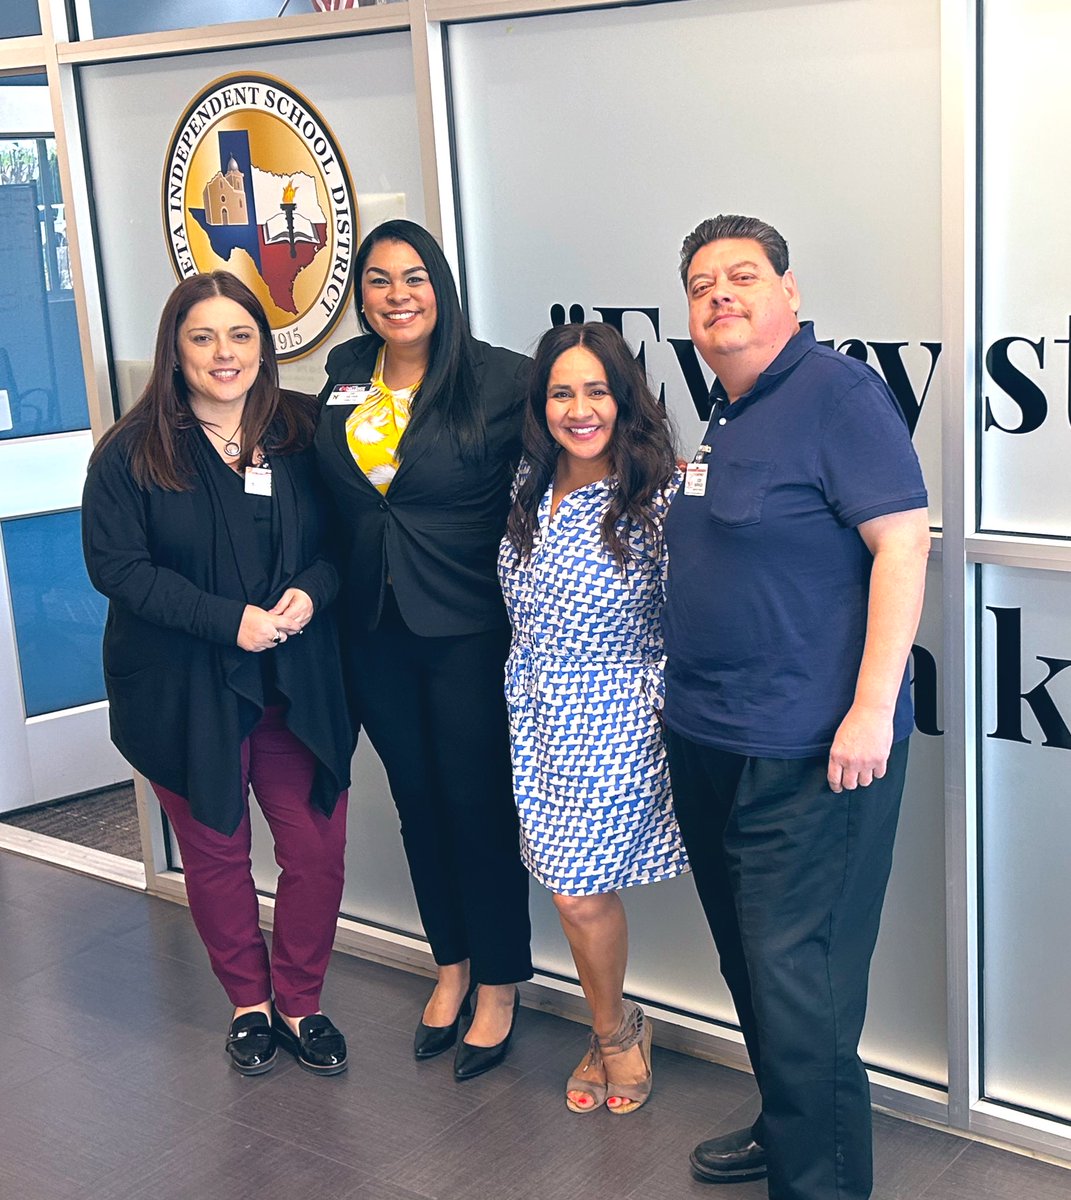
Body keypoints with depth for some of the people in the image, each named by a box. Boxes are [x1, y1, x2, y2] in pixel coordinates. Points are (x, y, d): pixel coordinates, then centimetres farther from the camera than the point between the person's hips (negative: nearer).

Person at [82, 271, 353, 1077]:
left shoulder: (304, 432, 1)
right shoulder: (131, 452, -6)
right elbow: (116, 564, -12)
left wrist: (311, 592, -17)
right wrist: (228, 619, -20)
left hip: (297, 683, 2)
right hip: (184, 690, -1)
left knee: (318, 851, 4)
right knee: (216, 853, 13)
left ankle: (300, 1002, 26)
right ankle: (248, 1001, 33)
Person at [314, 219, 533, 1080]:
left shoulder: (500, 379, -10)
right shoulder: (342, 377, 5)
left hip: (468, 630, -5)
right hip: (374, 631, 5)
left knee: (479, 803, 4)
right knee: (417, 802, 16)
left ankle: (498, 984, 22)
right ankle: (451, 965, 34)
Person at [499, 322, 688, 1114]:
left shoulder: (657, 499, -15)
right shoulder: (531, 487, 4)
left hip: (614, 723, -5)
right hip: (537, 713, 5)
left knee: (581, 894, 1)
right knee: (572, 887, 11)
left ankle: (613, 1032, 29)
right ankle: (616, 1030, 34)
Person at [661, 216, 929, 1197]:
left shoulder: (838, 393, -11)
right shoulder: (727, 417, 14)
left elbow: (902, 540, -18)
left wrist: (872, 708, -23)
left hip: (809, 751, -9)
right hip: (709, 743, 9)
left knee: (798, 978, -3)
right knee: (751, 961, 19)